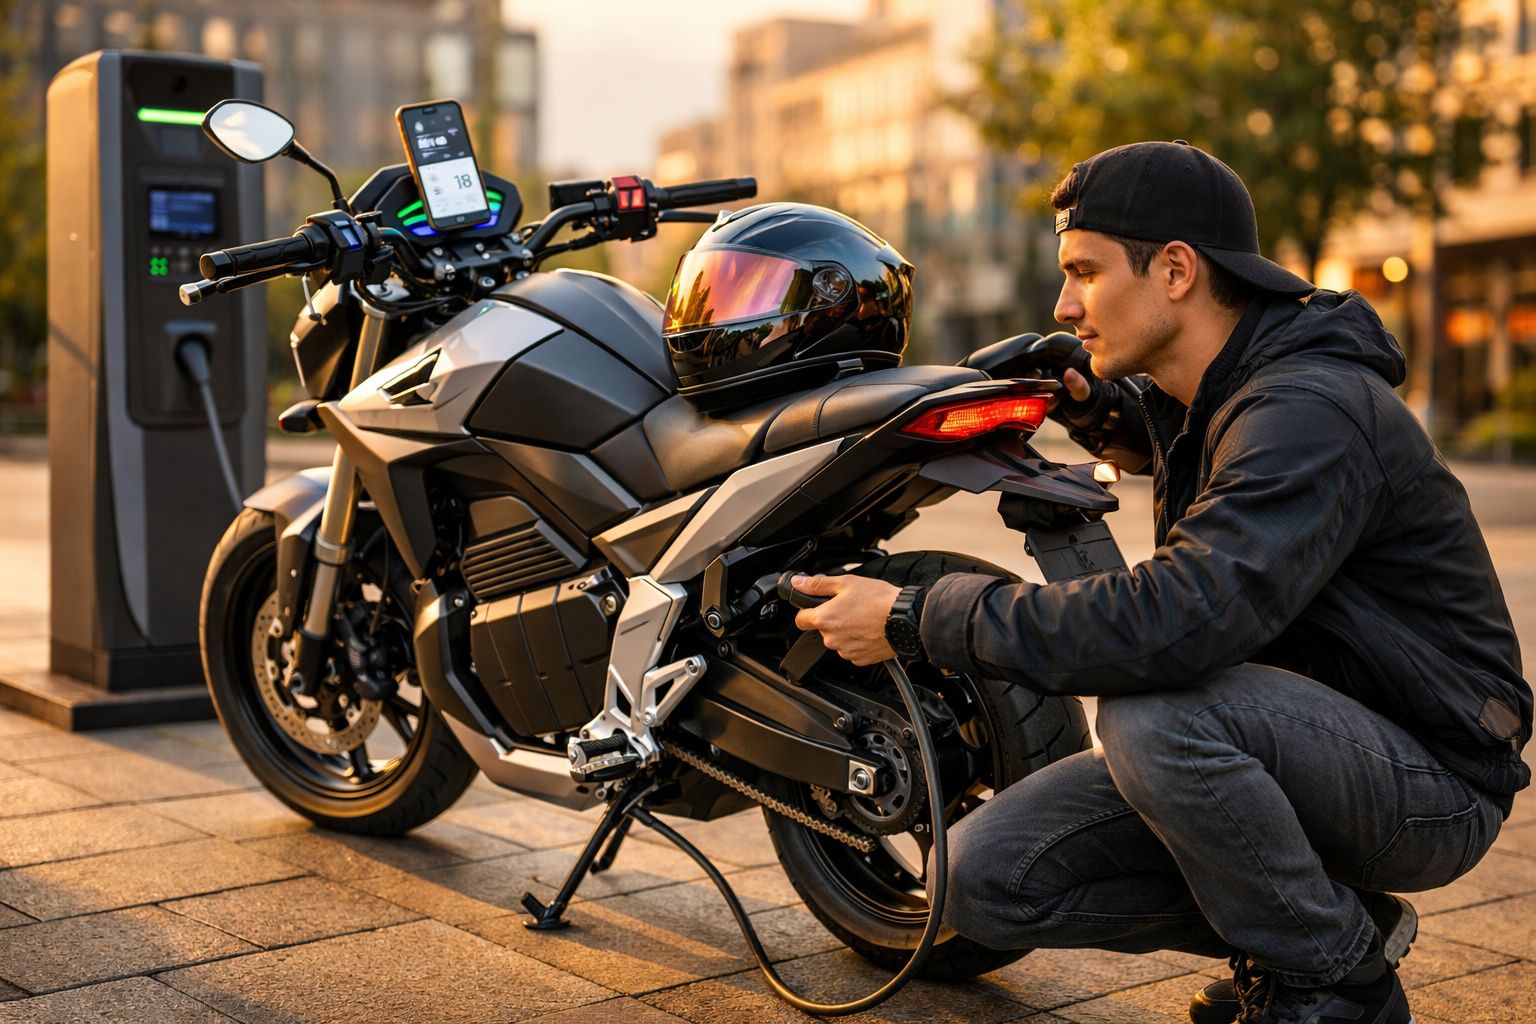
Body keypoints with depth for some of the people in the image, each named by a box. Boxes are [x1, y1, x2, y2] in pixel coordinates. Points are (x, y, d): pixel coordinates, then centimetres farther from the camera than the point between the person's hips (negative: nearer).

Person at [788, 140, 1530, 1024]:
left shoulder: (1310, 409, -24)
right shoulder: (1207, 397, 5)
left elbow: (1181, 623, -39)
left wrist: (922, 618, -31)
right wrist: (1098, 406, 9)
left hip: (1428, 779, -8)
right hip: (1292, 740, 8)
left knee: (1152, 709, -37)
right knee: (986, 878, -5)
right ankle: (1318, 911, 8)